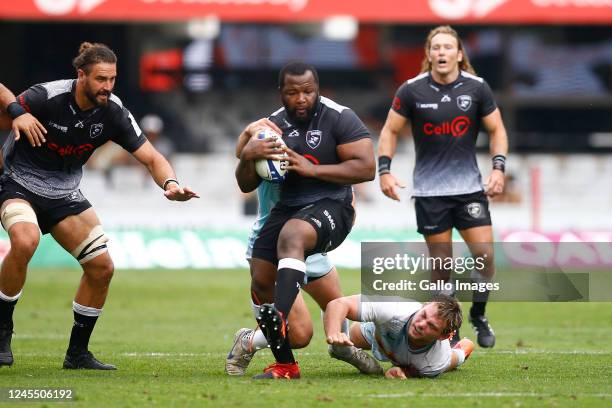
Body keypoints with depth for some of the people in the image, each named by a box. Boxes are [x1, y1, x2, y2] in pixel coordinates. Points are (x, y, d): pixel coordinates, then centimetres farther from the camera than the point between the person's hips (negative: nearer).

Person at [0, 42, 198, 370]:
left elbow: (151, 157, -9)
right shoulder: (48, 97, -24)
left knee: (101, 267, -4)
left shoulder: (113, 112, -11)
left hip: (64, 193, 6)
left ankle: (77, 353, 12)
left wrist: (170, 183, -29)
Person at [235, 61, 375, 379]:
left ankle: (278, 319, -52)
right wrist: (249, 156, -10)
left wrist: (312, 169, -20)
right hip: (287, 208, 7)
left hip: (330, 206, -7)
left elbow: (367, 168, -16)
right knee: (261, 282, 0)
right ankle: (284, 365, 14)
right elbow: (246, 185, 13)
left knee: (291, 235, -37)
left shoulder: (339, 119, -7)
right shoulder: (272, 125, 9)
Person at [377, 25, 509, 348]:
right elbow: (390, 130, 4)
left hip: (470, 186, 1)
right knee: (440, 263, -1)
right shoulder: (412, 90, -5)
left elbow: (496, 129, 7)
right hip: (430, 190, -1)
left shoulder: (477, 88, -2)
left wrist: (498, 168, -6)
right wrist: (384, 170, -6)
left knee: (484, 255, -7)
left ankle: (478, 315, 16)